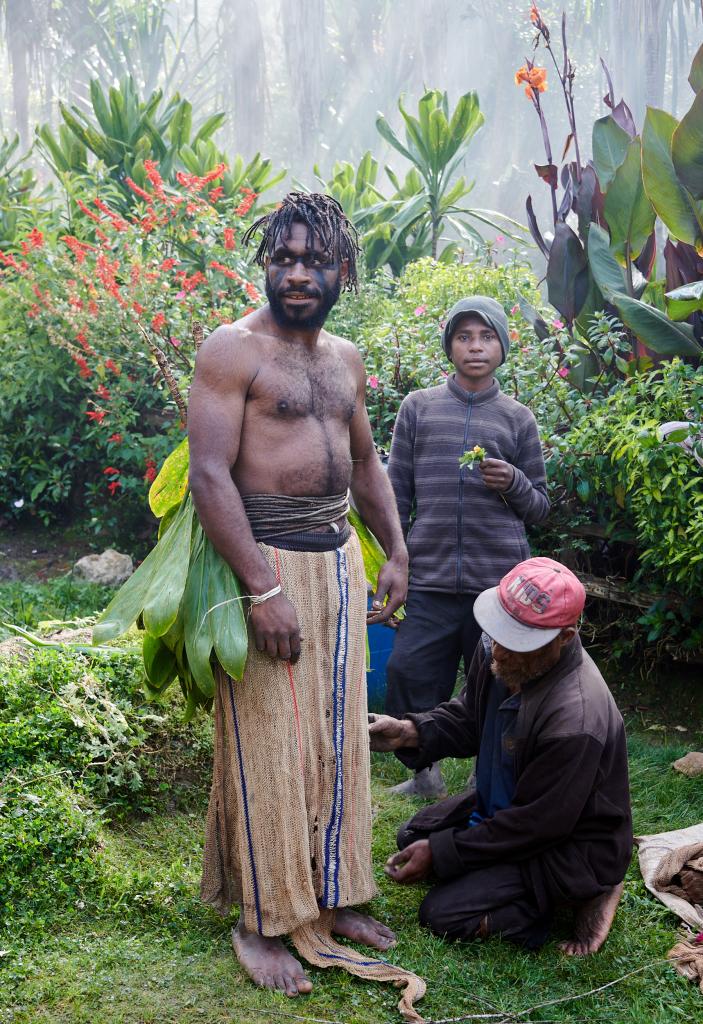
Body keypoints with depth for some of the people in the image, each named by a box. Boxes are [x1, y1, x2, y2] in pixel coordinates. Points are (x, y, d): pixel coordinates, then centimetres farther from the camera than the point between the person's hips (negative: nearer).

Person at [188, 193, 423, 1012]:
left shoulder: (344, 358, 13)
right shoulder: (233, 350, -10)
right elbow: (209, 474, -18)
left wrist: (396, 553, 16)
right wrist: (263, 589, -22)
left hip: (340, 561, 7)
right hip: (267, 564, -7)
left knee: (336, 738, 13)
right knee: (269, 747, 0)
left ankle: (328, 900, 28)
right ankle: (260, 922, 15)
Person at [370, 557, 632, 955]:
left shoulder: (576, 721, -39)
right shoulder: (497, 652, -15)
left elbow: (536, 825, -27)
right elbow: (468, 717, 6)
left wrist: (440, 852, -20)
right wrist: (412, 732, -15)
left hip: (572, 845, -9)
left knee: (443, 913, -14)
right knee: (414, 836, 18)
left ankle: (585, 894, -2)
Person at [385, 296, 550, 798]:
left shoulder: (518, 418, 10)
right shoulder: (419, 407, 9)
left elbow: (540, 508, 13)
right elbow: (397, 495, 10)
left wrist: (514, 483, -8)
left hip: (499, 582, 0)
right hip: (429, 582, 0)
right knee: (410, 682, -1)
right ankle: (425, 772, 23)